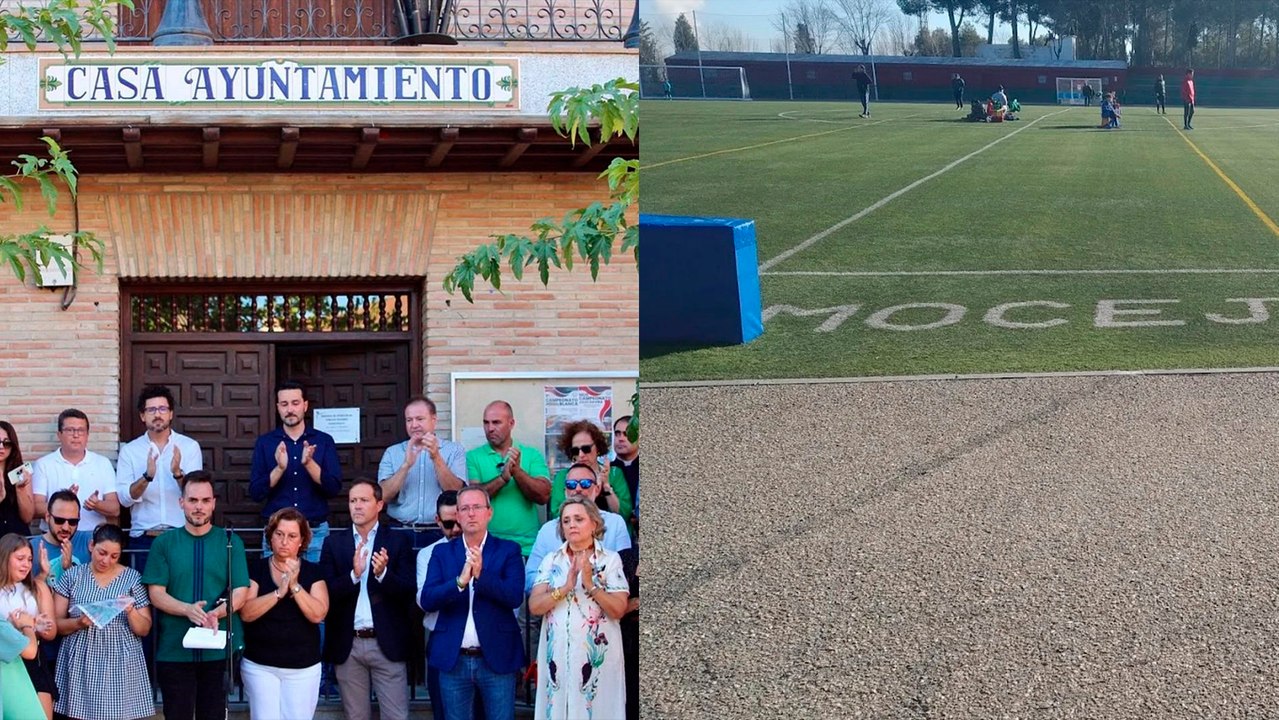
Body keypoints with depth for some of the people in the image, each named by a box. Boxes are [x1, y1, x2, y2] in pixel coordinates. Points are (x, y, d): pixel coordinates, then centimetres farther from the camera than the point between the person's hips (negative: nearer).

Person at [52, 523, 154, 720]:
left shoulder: (132, 578, 5)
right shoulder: (72, 576, 5)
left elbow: (144, 630, 5)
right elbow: (54, 623, 3)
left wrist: (131, 612, -14)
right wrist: (78, 623, -15)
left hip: (120, 665, 0)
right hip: (81, 665, 0)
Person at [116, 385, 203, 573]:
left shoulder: (190, 447, 4)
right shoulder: (129, 450, 5)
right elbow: (124, 498, -5)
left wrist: (178, 473, -24)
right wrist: (147, 476, -22)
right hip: (144, 538, 0)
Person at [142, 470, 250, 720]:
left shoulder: (231, 542, 6)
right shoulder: (164, 543, 6)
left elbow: (240, 592, -1)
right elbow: (156, 594, -2)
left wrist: (216, 613, -21)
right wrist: (188, 610, -21)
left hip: (220, 650, 0)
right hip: (175, 651, 0)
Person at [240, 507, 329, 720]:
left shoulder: (313, 572, 2)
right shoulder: (256, 570, 0)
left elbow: (318, 614, -11)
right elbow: (246, 613, -12)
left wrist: (295, 586, -20)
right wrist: (279, 592, -21)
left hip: (303, 667, 0)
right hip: (260, 666, 0)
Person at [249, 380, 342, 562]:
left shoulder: (324, 441, 3)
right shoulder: (264, 442, 4)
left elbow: (334, 489, -6)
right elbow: (255, 493, -4)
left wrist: (309, 463, -20)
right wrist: (279, 468, -19)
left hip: (316, 531, 0)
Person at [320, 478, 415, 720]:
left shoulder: (398, 541, 3)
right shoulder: (334, 543, 7)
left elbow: (407, 590, -5)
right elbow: (327, 594, -3)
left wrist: (383, 574, -24)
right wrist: (354, 574, -19)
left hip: (387, 643, -2)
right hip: (348, 645, 2)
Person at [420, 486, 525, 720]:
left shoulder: (508, 550, 3)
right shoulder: (442, 553, 7)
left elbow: (515, 597, -10)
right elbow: (426, 601, -5)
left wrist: (481, 574, -23)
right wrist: (460, 581, -21)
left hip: (497, 658, -2)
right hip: (454, 659, 2)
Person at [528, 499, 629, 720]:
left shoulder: (611, 560, 0)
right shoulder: (551, 561, 8)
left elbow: (618, 610, -8)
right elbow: (534, 606, -2)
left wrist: (591, 585, -19)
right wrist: (566, 588, -15)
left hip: (596, 655, -2)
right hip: (557, 654, 3)